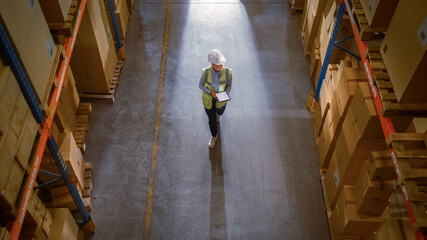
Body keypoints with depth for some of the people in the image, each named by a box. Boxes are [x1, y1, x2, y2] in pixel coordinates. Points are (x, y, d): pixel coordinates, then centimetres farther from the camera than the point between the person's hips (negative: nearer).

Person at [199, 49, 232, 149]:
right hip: (208, 99, -1)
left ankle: (217, 112, 72)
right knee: (212, 119, 15)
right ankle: (214, 136, 45)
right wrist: (210, 92, -27)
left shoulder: (227, 72, -27)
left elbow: (229, 86, -10)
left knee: (219, 112, 32)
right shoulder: (206, 72, -29)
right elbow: (201, 85, -12)